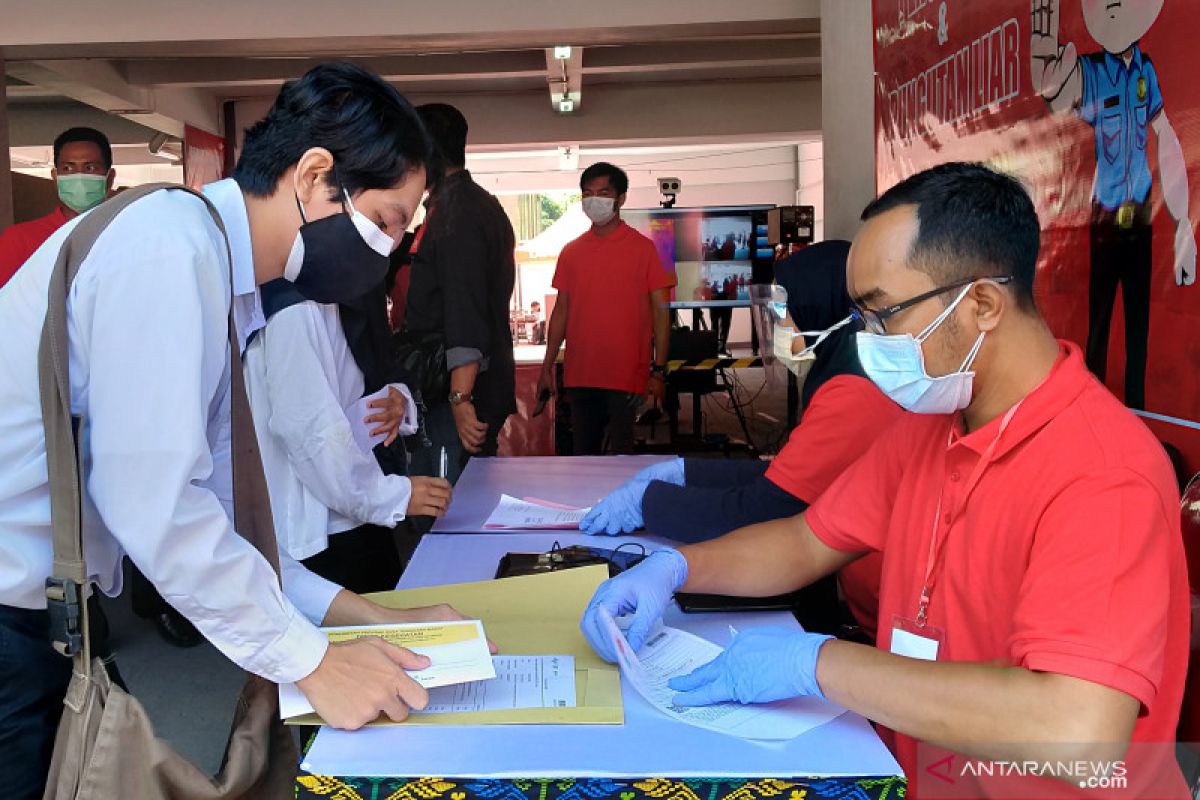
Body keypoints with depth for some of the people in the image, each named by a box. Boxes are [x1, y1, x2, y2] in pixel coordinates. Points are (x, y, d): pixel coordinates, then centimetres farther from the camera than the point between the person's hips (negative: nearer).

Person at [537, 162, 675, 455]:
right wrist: (547, 366, 11)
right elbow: (561, 310, 14)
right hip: (580, 374, 4)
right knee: (583, 452, 11)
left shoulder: (642, 248, -2)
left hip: (626, 376, -4)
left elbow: (660, 310, -3)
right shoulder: (572, 251, 9)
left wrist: (659, 371, -9)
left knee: (622, 453, 0)